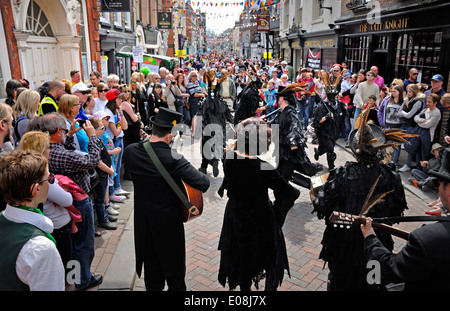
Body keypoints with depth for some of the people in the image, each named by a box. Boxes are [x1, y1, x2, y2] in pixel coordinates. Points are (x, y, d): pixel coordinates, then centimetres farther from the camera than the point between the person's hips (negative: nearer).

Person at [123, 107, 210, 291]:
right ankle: (177, 288, 40)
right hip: (168, 221, -4)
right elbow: (203, 183, -31)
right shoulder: (173, 159, -28)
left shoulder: (130, 151, -13)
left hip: (143, 220, 5)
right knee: (173, 262, 20)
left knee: (150, 261, 24)